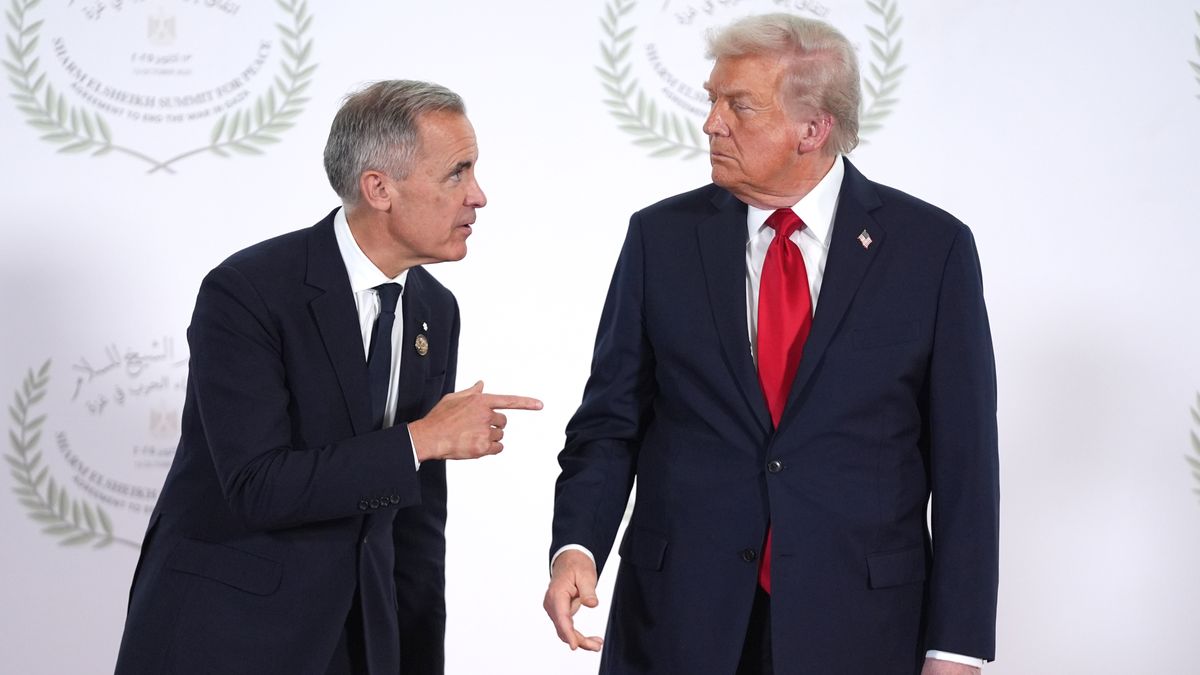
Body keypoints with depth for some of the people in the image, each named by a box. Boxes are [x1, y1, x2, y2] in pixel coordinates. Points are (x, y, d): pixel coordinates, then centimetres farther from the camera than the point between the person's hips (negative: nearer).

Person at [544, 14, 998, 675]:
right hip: (679, 619, 1)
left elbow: (963, 458, -3)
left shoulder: (933, 247, -3)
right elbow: (610, 420, 4)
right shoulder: (661, 236, 3)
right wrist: (575, 546, -14)